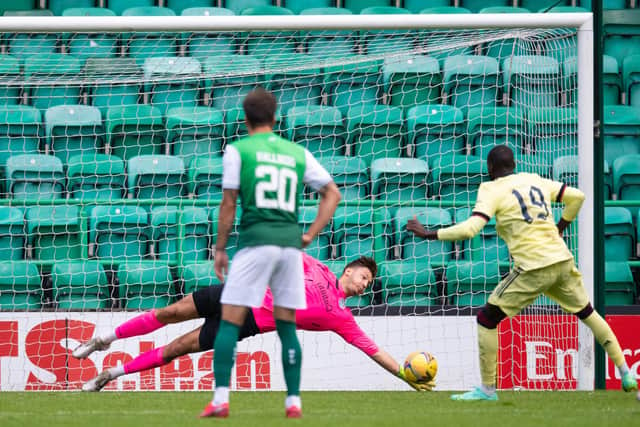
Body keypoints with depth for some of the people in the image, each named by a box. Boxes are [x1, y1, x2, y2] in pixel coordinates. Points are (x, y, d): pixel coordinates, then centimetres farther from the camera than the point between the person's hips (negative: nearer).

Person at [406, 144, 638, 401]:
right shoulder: (535, 180, 14)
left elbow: (470, 229, -16)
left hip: (533, 268, -6)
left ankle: (487, 389, 2)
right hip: (563, 261, 6)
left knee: (487, 318, 4)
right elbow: (577, 197, 19)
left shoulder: (492, 190, -3)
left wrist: (431, 234, -10)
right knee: (587, 313, 24)